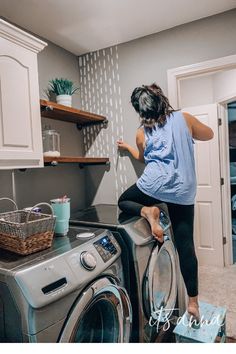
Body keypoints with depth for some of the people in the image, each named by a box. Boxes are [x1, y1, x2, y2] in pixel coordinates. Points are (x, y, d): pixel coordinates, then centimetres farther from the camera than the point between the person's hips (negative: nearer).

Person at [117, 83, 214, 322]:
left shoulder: (141, 133, 3)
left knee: (123, 201, 25)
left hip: (154, 184, -2)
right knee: (185, 244, 10)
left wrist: (127, 148, 40)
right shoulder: (184, 118, 2)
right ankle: (193, 302, 16)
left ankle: (147, 211, -7)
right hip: (184, 191, 2)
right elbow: (208, 135, 19)